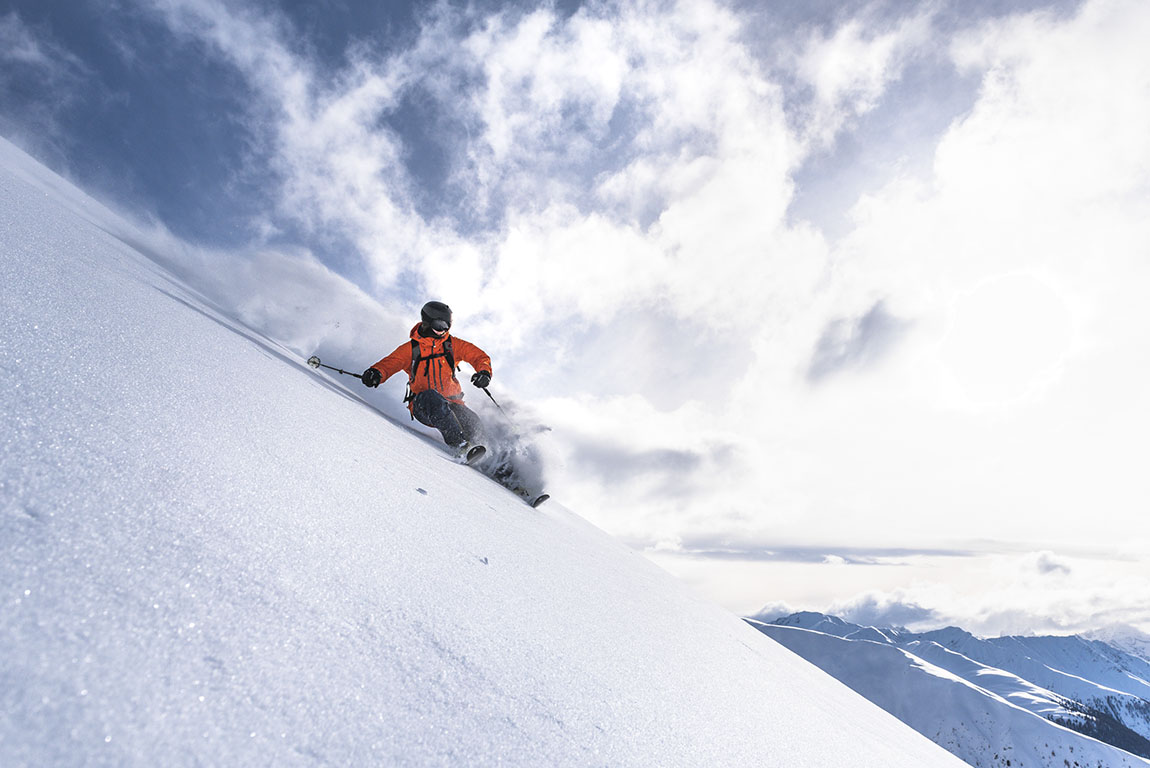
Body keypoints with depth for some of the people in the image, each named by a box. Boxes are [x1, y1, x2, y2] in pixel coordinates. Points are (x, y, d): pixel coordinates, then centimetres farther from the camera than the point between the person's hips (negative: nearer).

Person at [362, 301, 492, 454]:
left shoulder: (452, 344, 9)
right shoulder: (410, 349, 5)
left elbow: (480, 356, 8)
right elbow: (389, 362, -5)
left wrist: (484, 372, -14)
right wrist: (376, 373, -29)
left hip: (451, 403, 2)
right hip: (423, 405, -2)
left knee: (474, 425, -26)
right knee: (432, 396, -37)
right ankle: (457, 442, -44)